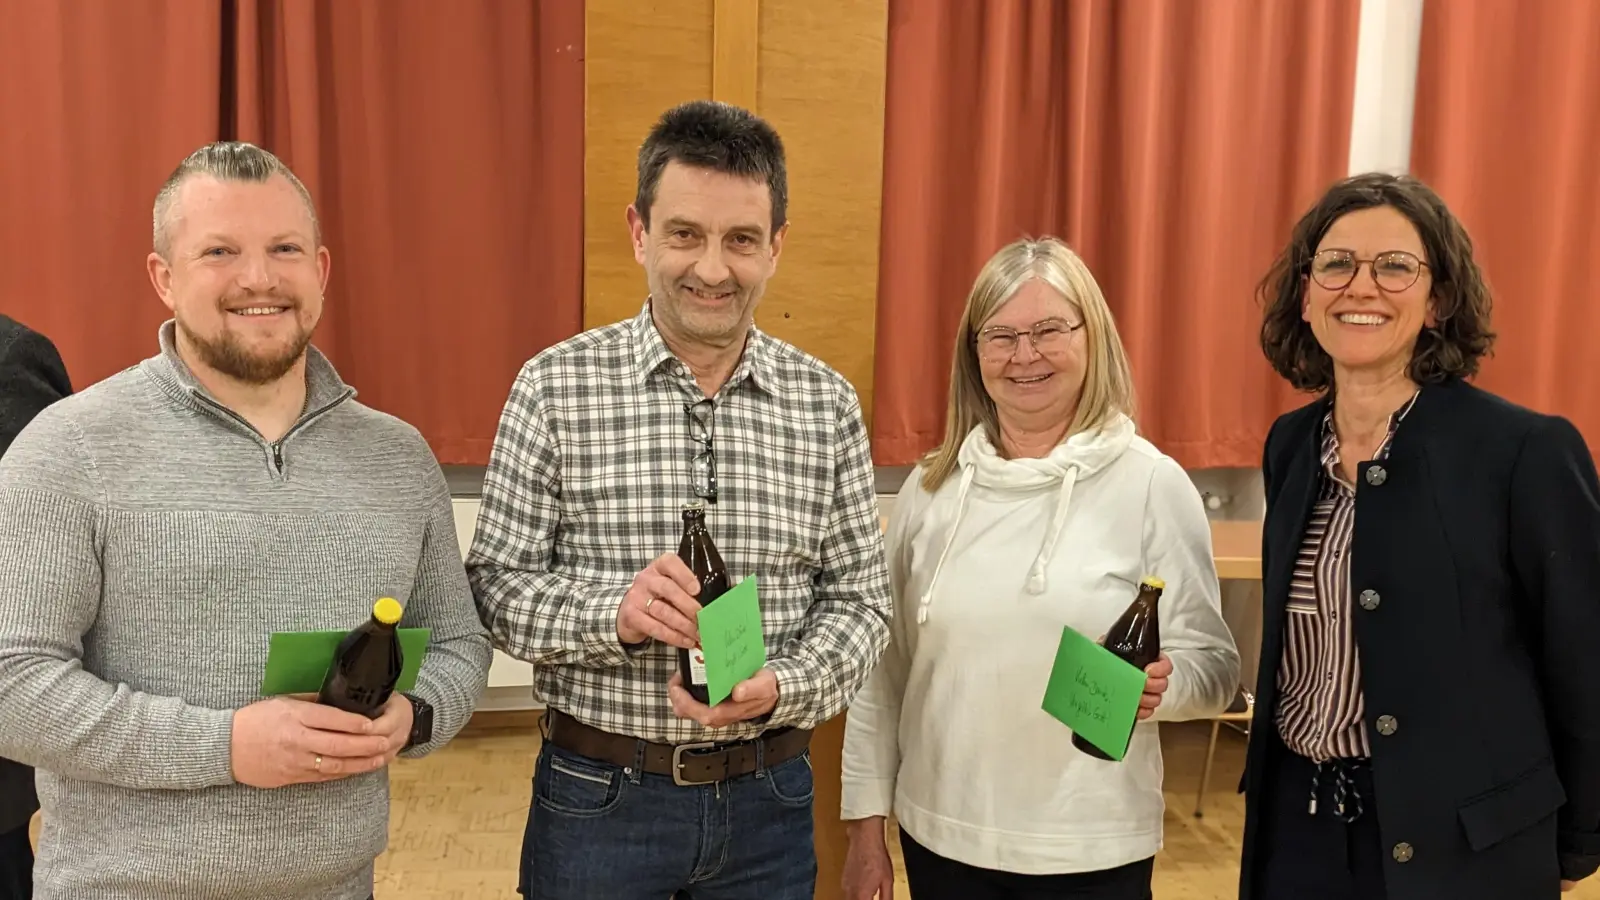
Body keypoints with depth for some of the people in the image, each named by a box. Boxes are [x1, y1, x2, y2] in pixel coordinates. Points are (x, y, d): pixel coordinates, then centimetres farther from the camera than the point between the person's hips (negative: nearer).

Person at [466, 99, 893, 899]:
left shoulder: (827, 404, -3)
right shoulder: (555, 386, -8)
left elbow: (860, 599, 1)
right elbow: (494, 585, -6)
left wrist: (781, 686, -16)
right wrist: (613, 612, -23)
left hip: (768, 797, 2)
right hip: (596, 795, -1)